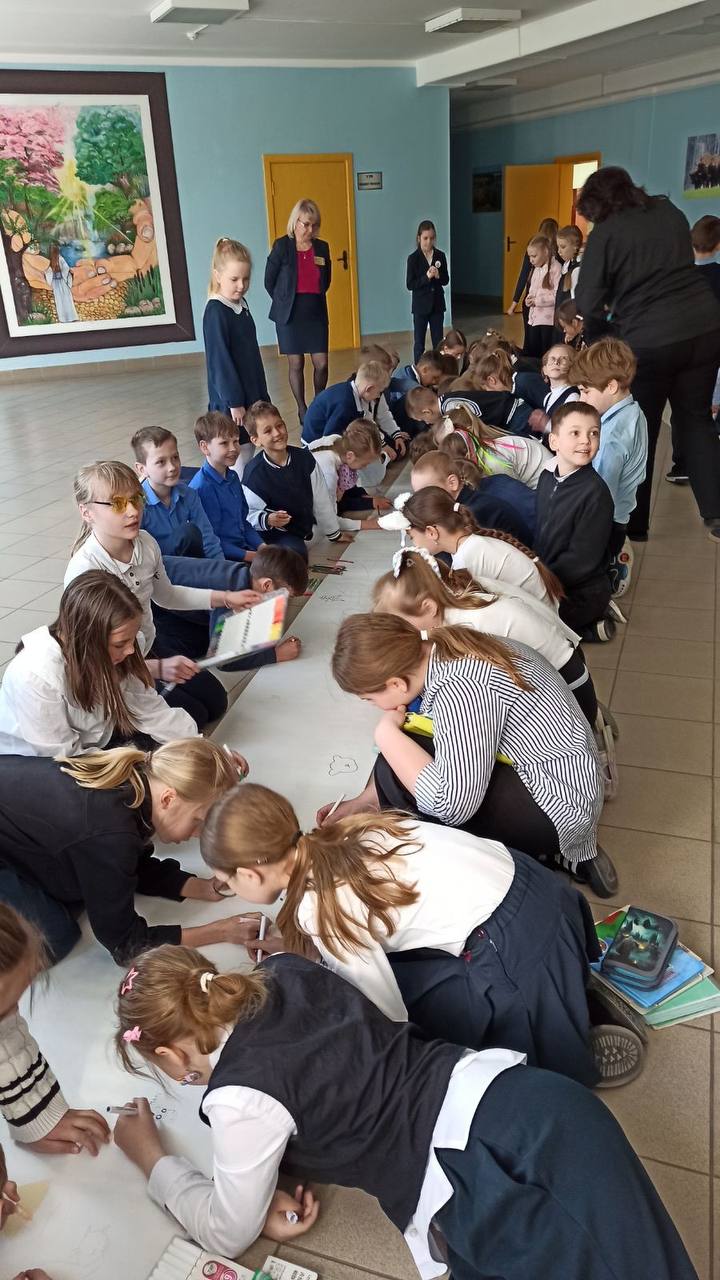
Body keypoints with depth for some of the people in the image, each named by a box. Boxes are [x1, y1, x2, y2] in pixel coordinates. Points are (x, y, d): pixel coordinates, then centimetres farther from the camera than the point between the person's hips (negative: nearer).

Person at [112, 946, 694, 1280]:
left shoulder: (240, 1098, -6)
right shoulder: (286, 970, 11)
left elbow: (228, 1232, 12)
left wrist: (150, 1156, 25)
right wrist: (263, 1188, 17)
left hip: (473, 1180, -8)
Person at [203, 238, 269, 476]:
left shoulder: (241, 305, 9)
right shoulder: (215, 312, -15)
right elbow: (220, 361, -17)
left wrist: (261, 394, 18)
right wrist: (234, 402, -17)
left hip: (251, 394, 8)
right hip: (230, 400, -8)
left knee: (248, 449, 13)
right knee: (239, 458, -6)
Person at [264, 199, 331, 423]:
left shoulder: (322, 247, 4)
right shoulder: (282, 246, -7)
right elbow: (269, 281, 0)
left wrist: (314, 300, 9)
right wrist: (284, 303, 7)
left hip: (316, 313, 3)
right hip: (290, 315, -3)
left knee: (321, 364, -1)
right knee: (296, 364, 4)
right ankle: (302, 410, 16)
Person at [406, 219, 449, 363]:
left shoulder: (440, 256, 1)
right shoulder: (413, 258, -8)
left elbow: (446, 281, 5)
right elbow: (410, 285, -10)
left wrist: (438, 276, -15)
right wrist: (426, 277, -21)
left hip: (437, 304, 3)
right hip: (420, 305, -3)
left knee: (438, 342, 8)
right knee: (419, 343, 4)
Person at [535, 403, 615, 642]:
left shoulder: (596, 492, -19)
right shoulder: (547, 479, 4)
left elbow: (581, 561, -21)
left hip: (582, 593, -8)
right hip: (545, 578, 8)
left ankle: (588, 628, 0)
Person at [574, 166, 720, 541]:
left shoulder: (604, 233, -5)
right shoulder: (669, 210, 12)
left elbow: (588, 303, -7)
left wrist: (596, 335, 14)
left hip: (649, 340, -5)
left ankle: (633, 525, 18)